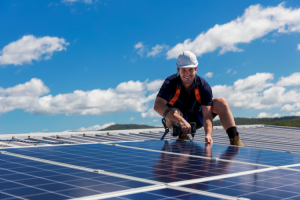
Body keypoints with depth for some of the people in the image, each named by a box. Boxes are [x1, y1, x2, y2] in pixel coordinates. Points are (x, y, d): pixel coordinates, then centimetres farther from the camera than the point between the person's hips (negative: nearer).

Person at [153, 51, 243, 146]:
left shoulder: (203, 86, -20)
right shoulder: (170, 83, -24)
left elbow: (207, 114, -27)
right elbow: (158, 106, -39)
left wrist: (208, 134, -47)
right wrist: (180, 120, -51)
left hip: (197, 119, 2)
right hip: (176, 121, -2)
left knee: (220, 102, -18)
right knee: (173, 112, -39)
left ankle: (235, 140, -24)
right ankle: (182, 139, -13)